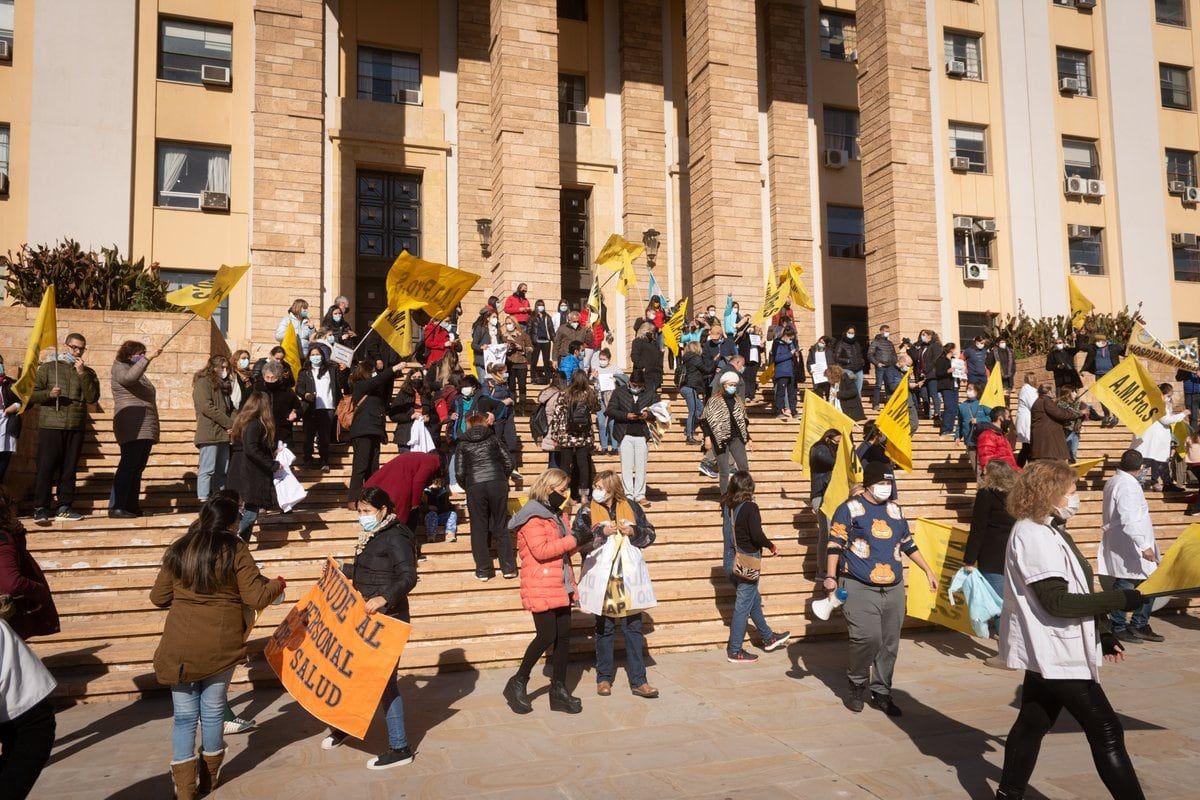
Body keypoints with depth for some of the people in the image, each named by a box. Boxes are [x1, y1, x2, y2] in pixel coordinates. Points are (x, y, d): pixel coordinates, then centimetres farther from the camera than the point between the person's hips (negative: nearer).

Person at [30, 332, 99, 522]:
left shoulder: (88, 372, 12)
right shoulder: (48, 368, 9)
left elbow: (93, 398, -2)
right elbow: (32, 393, 6)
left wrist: (82, 374, -9)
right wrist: (49, 394, -14)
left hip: (76, 428, 2)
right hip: (50, 426, -2)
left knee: (69, 469, 4)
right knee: (45, 468, -4)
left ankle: (64, 508, 12)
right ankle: (40, 509, 1)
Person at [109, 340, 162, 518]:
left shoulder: (139, 372, 26)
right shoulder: (120, 367, 1)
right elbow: (130, 377, -24)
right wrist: (148, 358, -27)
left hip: (145, 429, 9)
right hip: (132, 428, -9)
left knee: (138, 468, 8)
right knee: (128, 466, -12)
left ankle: (132, 506, 11)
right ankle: (116, 507, -12)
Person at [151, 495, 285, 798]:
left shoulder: (178, 549, 3)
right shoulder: (235, 550, -6)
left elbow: (158, 597, 10)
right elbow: (256, 598, -8)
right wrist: (278, 584, 12)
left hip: (181, 647, 2)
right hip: (221, 646, -1)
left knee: (185, 716, 10)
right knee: (213, 712, 13)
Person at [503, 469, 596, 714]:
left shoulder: (558, 513, 17)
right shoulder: (532, 516, -11)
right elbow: (541, 550, -21)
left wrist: (584, 539, 2)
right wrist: (574, 539, -19)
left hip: (561, 585, 8)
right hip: (541, 587, -8)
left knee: (563, 636, 6)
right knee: (547, 636, -9)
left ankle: (559, 690, 14)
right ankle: (518, 684, 9)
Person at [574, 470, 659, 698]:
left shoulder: (631, 507, 3)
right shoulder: (587, 510, 0)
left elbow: (650, 534, 8)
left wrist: (634, 532, -10)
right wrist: (602, 532, -18)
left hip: (628, 577, 1)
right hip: (602, 577, -1)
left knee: (634, 627, 5)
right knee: (604, 628, 9)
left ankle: (638, 681, 12)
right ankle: (604, 678, 22)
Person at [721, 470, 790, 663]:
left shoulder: (726, 506, 0)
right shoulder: (750, 507, -18)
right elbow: (757, 535, -21)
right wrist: (771, 546, -5)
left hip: (730, 561, 7)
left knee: (754, 600, 23)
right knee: (743, 606, 1)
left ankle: (768, 638, 39)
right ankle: (735, 651, 8)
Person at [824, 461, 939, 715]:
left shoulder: (895, 510, 15)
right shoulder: (850, 509, -2)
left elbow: (908, 544, 25)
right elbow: (835, 545, -6)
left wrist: (928, 571, 26)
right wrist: (830, 577, -15)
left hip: (894, 588, 6)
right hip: (859, 588, -5)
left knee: (890, 643, 6)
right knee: (868, 637, -17)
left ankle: (881, 693, 21)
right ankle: (856, 685, 7)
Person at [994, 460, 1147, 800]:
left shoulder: (1047, 531, 13)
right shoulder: (1034, 535, -20)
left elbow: (1072, 590, 17)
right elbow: (1058, 601, -23)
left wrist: (1102, 633, 12)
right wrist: (1120, 599, -18)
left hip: (1049, 650, 10)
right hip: (1055, 652, -10)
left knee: (1032, 724, 16)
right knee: (1106, 733, -3)